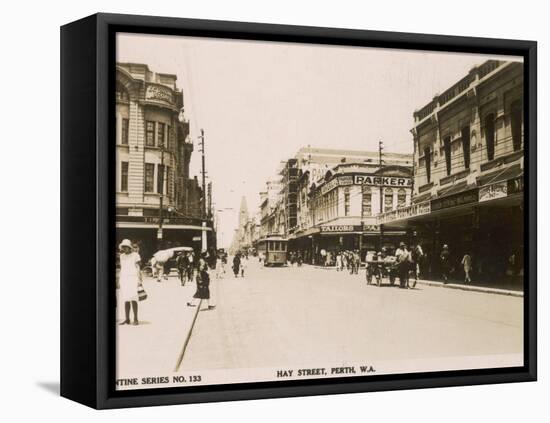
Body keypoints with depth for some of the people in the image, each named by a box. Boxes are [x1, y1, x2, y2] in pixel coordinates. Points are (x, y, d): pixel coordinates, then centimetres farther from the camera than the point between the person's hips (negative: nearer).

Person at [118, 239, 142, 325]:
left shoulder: (135, 255, -1)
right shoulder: (122, 256, 15)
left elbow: (138, 268, -3)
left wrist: (139, 280, -10)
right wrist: (119, 281, 16)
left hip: (133, 277, -5)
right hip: (124, 278, 5)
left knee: (133, 298, -14)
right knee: (126, 300, 3)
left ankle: (135, 319, -12)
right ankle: (127, 319, 6)